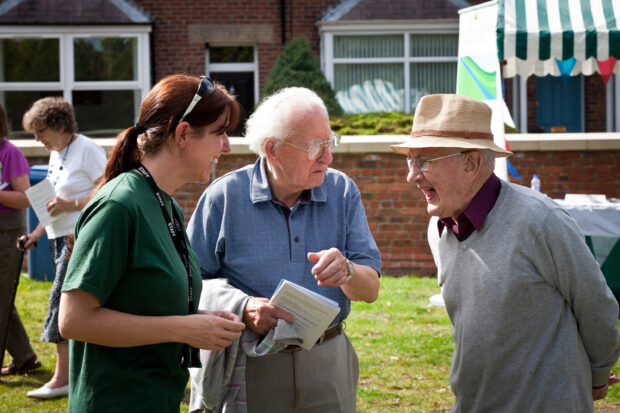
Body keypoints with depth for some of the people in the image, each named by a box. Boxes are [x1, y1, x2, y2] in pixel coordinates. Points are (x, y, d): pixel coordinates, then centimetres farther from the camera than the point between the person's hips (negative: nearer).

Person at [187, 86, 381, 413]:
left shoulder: (343, 192, 2)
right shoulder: (224, 197, -6)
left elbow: (371, 290, -1)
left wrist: (347, 272, -23)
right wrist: (242, 308, -22)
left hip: (327, 364, 3)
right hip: (249, 368, -2)